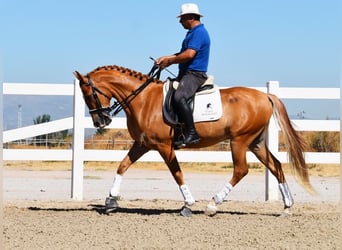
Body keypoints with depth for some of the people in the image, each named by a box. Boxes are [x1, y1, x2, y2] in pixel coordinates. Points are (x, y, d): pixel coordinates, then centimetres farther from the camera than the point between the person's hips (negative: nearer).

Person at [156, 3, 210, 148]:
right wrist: (166, 58, 11)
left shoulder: (199, 33, -13)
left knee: (178, 97, -33)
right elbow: (184, 53, 25)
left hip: (195, 75, -12)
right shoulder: (193, 33, 20)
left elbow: (189, 54, -23)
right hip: (186, 74, 12)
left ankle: (191, 134, -33)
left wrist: (169, 61, -12)